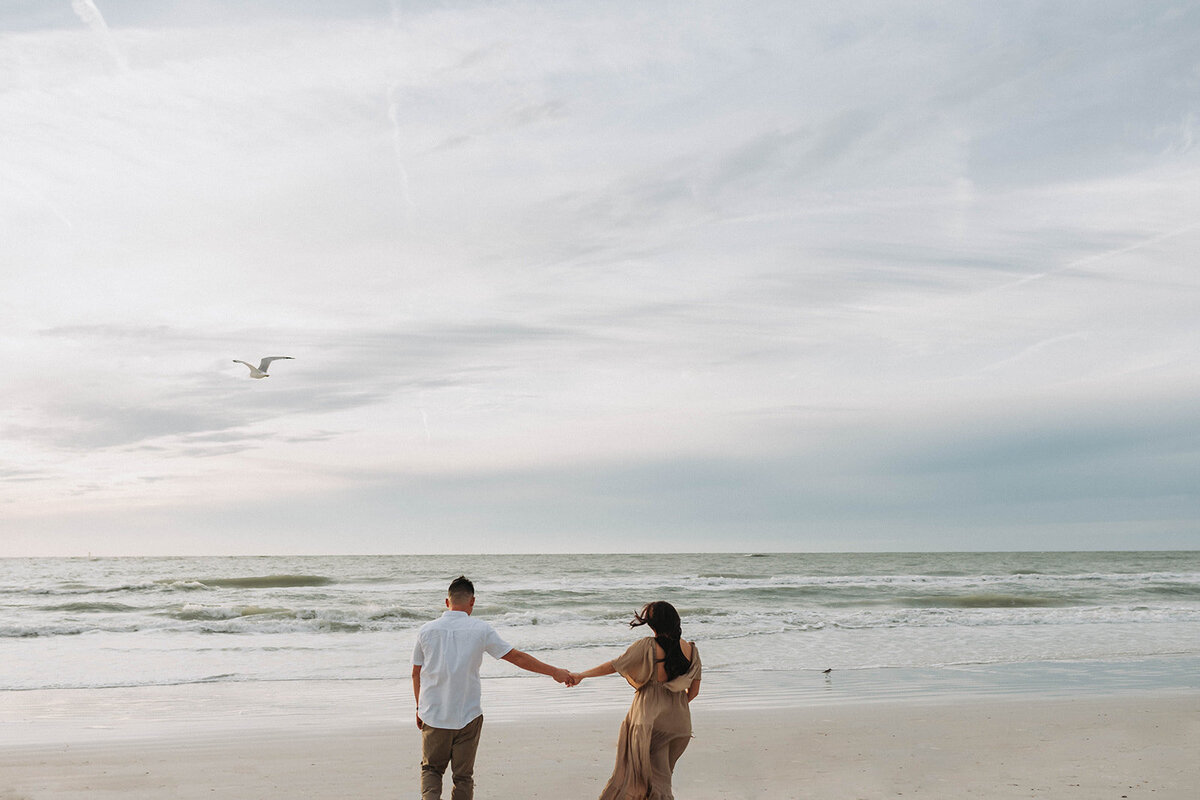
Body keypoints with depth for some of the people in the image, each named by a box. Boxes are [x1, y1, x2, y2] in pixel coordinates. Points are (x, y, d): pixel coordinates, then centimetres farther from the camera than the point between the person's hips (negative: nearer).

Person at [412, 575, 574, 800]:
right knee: (463, 775, 13)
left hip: (433, 715, 1)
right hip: (467, 716, -1)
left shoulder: (426, 630, -2)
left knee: (431, 768, 16)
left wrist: (420, 708, 19)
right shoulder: (480, 629, -7)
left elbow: (416, 673, 5)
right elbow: (517, 657, -4)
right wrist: (554, 671, 5)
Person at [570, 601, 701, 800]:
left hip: (650, 718, -4)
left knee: (656, 778, 4)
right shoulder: (691, 650, 0)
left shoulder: (647, 647, -13)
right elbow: (694, 691, 7)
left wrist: (581, 675, 1)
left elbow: (614, 665, -8)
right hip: (679, 721, 5)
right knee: (661, 771, 21)